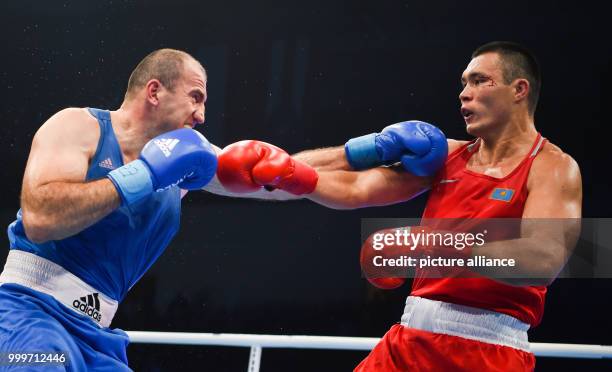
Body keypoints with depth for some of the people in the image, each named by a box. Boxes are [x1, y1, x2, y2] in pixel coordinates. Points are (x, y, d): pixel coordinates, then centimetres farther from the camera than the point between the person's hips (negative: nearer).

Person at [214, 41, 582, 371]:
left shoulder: (553, 167, -6)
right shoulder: (448, 156, 13)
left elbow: (545, 260, -24)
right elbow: (355, 189, 10)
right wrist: (280, 171, -1)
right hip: (410, 341, 6)